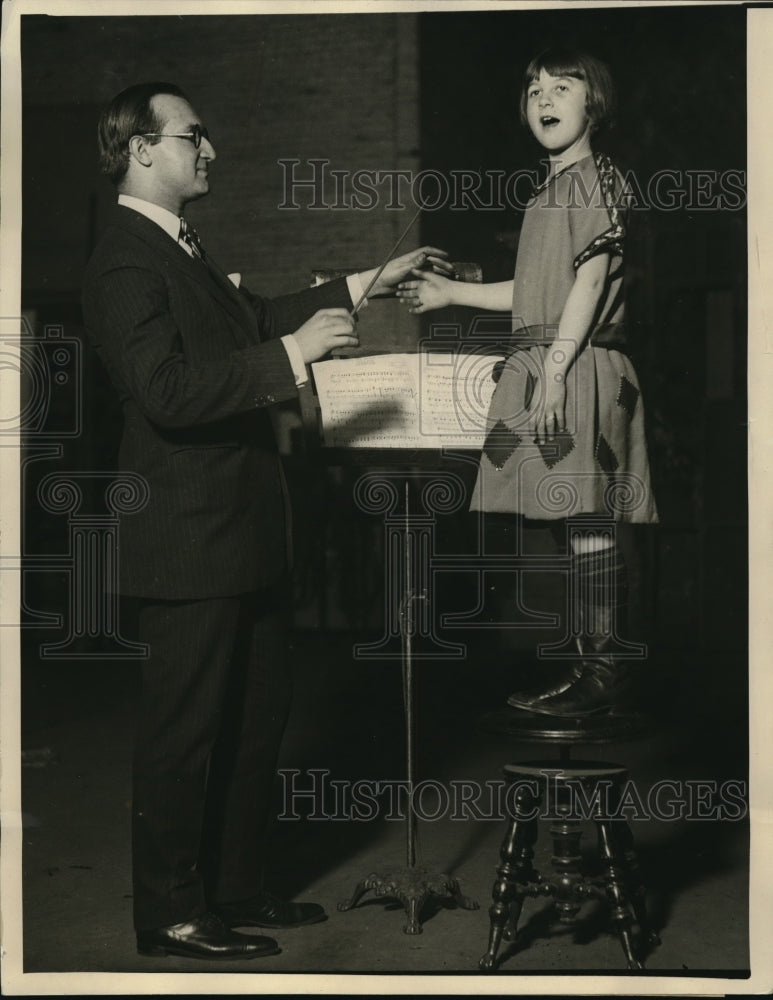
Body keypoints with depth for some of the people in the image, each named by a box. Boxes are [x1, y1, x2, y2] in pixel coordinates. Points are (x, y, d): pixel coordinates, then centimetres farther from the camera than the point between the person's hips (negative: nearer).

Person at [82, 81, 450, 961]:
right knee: (184, 730, 0)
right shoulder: (126, 262, -17)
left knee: (256, 716, 18)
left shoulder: (181, 251, 15)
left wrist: (363, 287, 26)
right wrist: (293, 353, -25)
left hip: (238, 535, 11)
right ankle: (169, 914, 14)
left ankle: (234, 887, 31)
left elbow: (250, 318, 28)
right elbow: (167, 391, -27)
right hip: (187, 542, -11)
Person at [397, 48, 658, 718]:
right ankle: (592, 664, 11)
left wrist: (555, 367, -19)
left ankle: (605, 670, -5)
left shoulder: (596, 175, -4)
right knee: (576, 524, 8)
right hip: (540, 366, 9)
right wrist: (452, 293, 32)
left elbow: (591, 280, -13)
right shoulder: (551, 189, 23)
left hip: (580, 366, -9)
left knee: (587, 522, -9)